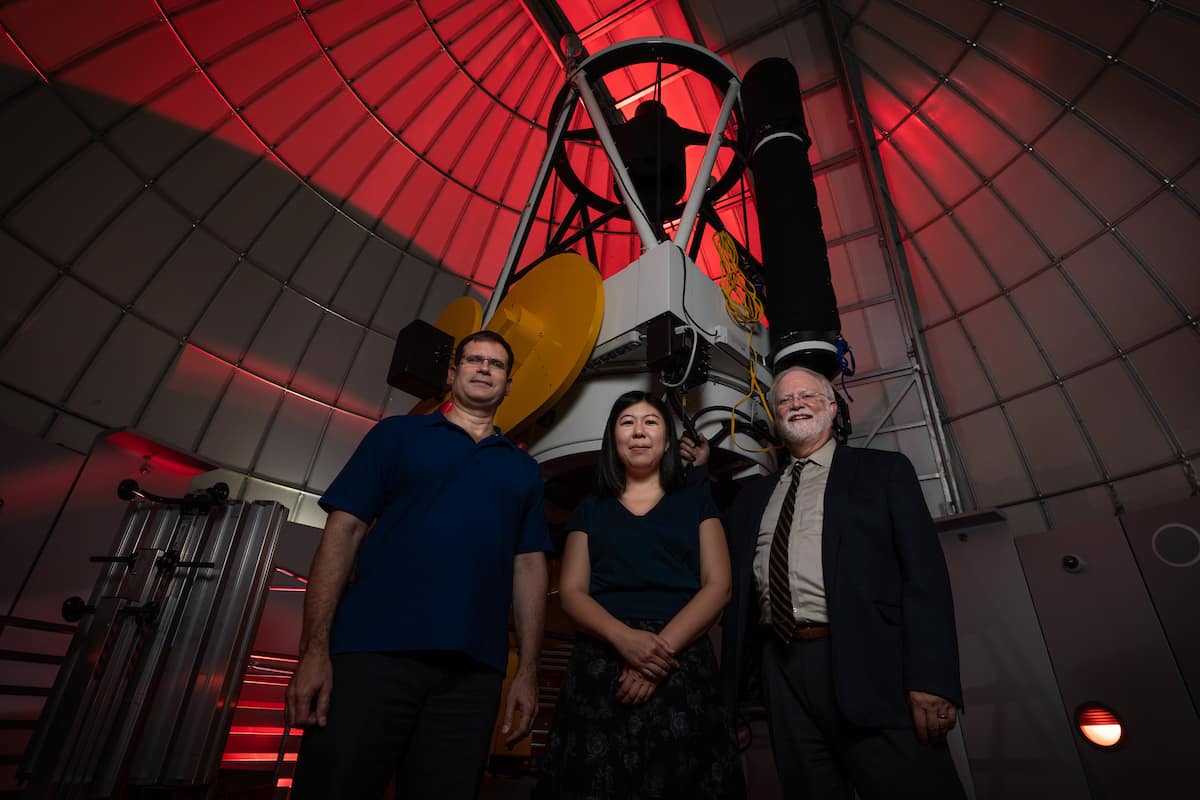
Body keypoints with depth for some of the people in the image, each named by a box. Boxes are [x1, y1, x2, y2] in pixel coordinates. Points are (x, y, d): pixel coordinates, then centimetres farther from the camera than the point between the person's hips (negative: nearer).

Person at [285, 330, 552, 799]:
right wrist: (315, 649, -6)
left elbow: (530, 568, 12)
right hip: (374, 653, -2)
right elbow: (343, 532, 2)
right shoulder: (398, 434, 9)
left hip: (473, 672, 3)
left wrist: (528, 671, 5)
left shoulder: (523, 469, 16)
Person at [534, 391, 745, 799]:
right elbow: (572, 592, 4)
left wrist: (662, 645, -14)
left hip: (682, 667, 0)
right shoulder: (591, 509, 13)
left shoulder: (695, 501, 11)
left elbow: (717, 586, 1)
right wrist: (625, 638, -16)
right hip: (599, 669, 1)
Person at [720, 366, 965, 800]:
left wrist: (932, 680, -12)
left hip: (866, 664, -3)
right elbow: (734, 588, 21)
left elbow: (924, 573, -4)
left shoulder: (883, 471, 7)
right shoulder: (753, 497, 18)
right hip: (783, 671, 4)